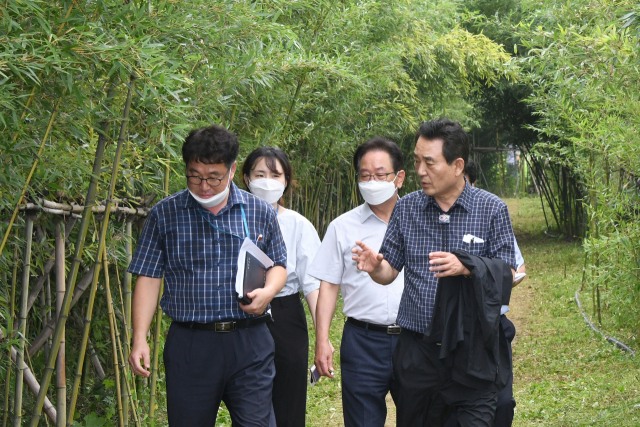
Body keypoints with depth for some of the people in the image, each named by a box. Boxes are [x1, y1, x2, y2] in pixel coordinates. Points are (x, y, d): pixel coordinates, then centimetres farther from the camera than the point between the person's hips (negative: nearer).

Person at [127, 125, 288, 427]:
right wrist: (139, 339, -5)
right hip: (189, 345, 0)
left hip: (249, 344, 0)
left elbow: (278, 265, 16)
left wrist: (268, 291, -7)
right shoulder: (164, 215, 3)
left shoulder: (261, 213, 6)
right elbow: (148, 278, 3)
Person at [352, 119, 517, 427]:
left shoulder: (492, 209, -1)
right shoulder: (407, 208, 7)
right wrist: (375, 267, -15)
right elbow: (390, 272, 9)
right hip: (416, 348, 3)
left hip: (471, 350, -3)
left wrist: (466, 267, -23)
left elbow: (507, 275, -5)